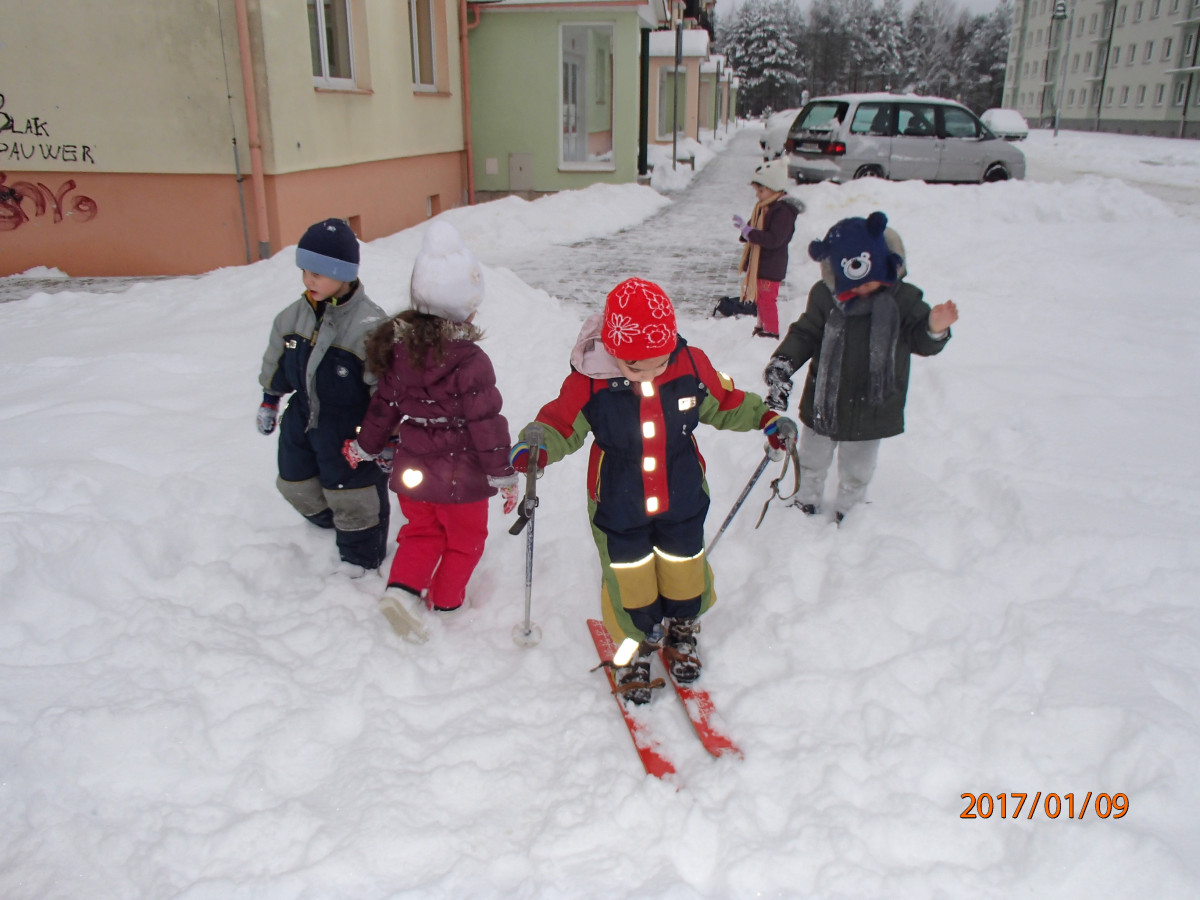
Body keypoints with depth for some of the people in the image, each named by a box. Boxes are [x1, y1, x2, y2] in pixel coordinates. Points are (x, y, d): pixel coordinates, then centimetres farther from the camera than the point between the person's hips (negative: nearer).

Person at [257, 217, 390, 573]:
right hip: (302, 423, 7)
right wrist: (269, 401, 22)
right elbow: (276, 365, 14)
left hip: (351, 433, -6)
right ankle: (334, 527, 49)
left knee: (354, 503, 8)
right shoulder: (293, 316, -5)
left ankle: (359, 562, 31)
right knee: (298, 488, 21)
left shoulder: (369, 326, -25)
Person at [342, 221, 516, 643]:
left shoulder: (400, 350, -3)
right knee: (464, 540, 19)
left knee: (422, 532, 24)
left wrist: (364, 447, 23)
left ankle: (403, 589, 6)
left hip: (412, 470, 5)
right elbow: (486, 424, -19)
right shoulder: (470, 361, -22)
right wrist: (504, 476, -8)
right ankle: (445, 601, 33)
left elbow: (383, 405, 7)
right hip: (461, 476, -5)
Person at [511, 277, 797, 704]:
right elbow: (561, 422, -12)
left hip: (682, 501, 2)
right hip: (619, 508, -2)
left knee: (684, 572, 20)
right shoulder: (589, 379, -21)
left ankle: (683, 632, 51)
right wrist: (537, 444, -32)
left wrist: (766, 418, -4)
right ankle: (636, 645, 41)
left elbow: (725, 403, 5)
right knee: (629, 584, 11)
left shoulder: (692, 365, -13)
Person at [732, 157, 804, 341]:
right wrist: (745, 229, -7)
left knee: (767, 300, -3)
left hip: (771, 267, -10)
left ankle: (771, 333, 6)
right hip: (758, 264, 10)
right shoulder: (764, 207, 9)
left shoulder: (783, 211, -20)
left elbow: (774, 239, -29)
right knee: (760, 298, 20)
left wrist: (748, 231, -30)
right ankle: (762, 327, 35)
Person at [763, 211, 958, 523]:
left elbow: (920, 341, -6)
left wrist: (935, 329, -29)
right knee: (811, 463, 22)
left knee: (856, 473, 18)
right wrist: (782, 362, -21)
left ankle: (847, 515, 42)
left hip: (871, 411, -1)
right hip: (823, 404, 1)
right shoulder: (825, 296, -11)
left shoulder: (903, 299, -11)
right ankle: (805, 504, 46)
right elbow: (805, 333, -6)